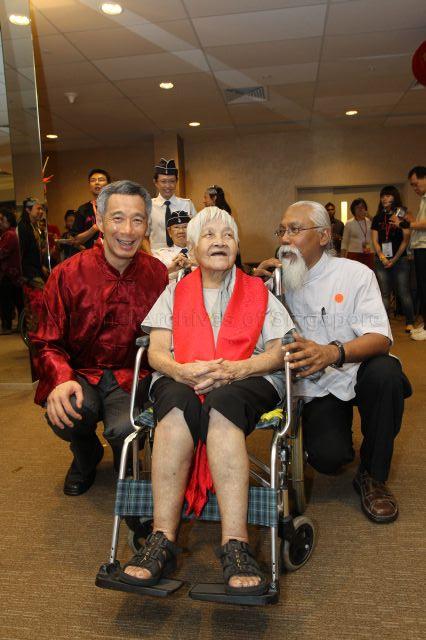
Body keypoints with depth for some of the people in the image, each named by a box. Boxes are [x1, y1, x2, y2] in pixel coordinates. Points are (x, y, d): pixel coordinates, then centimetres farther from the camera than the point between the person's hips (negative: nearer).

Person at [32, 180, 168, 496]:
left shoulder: (157, 273, -2)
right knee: (67, 411, -32)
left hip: (131, 375, 0)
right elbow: (49, 344, -3)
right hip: (80, 372, 0)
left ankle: (125, 464, 15)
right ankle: (86, 456, 11)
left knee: (126, 428, -29)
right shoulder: (67, 274, -7)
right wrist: (62, 379, -25)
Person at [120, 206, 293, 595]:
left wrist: (235, 369, -14)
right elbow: (156, 351, 8)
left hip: (247, 383, -1)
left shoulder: (259, 292, 17)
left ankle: (235, 544, -40)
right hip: (181, 382, 1)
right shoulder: (175, 293, 20)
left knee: (221, 404, -36)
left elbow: (279, 353, 5)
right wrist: (181, 370, -16)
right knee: (178, 404, -35)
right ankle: (163, 539, -35)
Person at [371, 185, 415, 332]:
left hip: (400, 259, -3)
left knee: (403, 292, -4)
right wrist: (382, 258, -8)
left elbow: (405, 240, -2)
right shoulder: (377, 219, 12)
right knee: (384, 293, 2)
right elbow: (375, 241, 7)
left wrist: (394, 259, -8)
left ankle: (410, 323, 3)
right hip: (381, 260, 3)